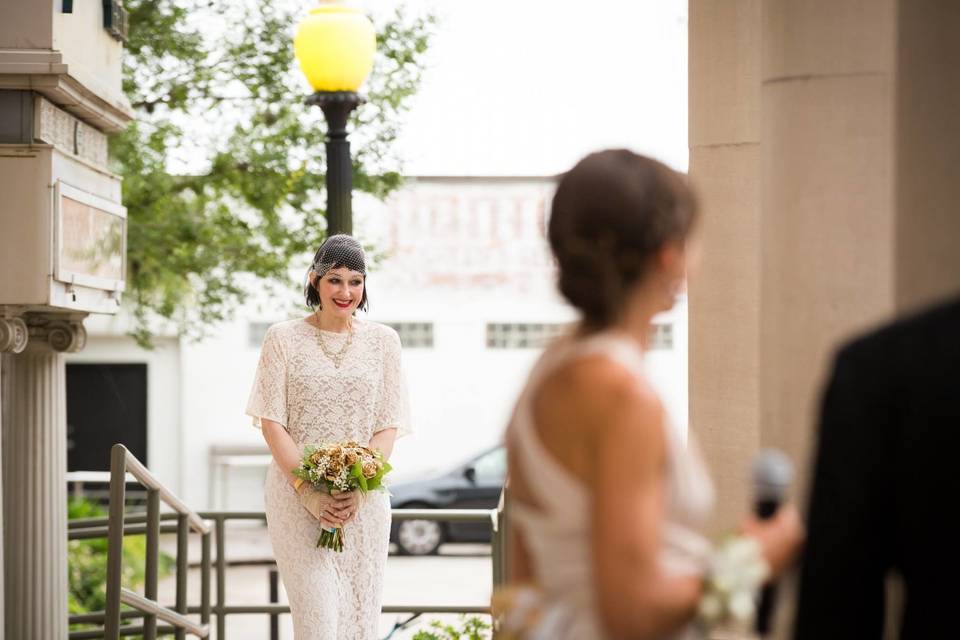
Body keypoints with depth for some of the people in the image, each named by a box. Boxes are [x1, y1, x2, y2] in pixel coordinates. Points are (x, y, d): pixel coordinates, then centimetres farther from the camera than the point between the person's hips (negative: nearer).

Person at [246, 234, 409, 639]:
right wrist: (309, 492, -14)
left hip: (364, 500, 2)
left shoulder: (383, 340, 8)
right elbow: (272, 422, -3)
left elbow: (389, 423, 5)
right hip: (298, 498, -2)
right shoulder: (283, 339, 2)